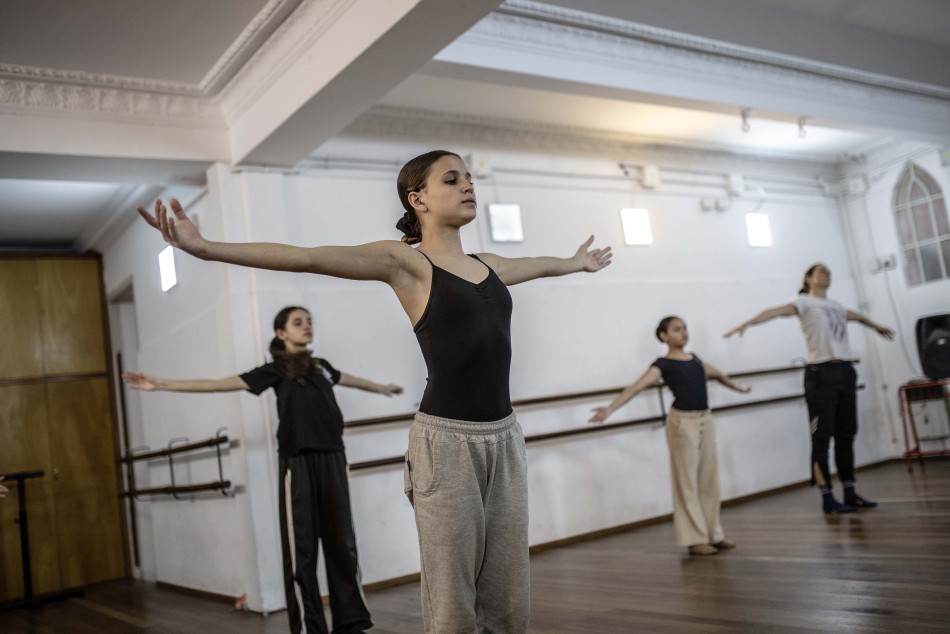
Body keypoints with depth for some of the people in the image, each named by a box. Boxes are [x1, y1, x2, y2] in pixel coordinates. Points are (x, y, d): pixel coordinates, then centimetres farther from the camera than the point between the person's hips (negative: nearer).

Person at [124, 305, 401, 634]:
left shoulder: (321, 365, 16)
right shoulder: (276, 369, 3)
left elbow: (347, 378, 38)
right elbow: (221, 383, -2)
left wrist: (381, 387, 56)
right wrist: (162, 384, -8)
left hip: (332, 459, 4)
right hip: (298, 462, -4)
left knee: (342, 542, 7)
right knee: (301, 547, -2)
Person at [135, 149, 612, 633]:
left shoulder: (489, 265, 15)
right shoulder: (404, 261, -2)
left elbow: (539, 264, 38)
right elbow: (309, 258, -13)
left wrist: (577, 262, 55)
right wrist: (207, 248, -22)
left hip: (504, 436, 6)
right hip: (447, 440, -6)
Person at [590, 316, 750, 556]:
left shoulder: (695, 359, 13)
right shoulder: (663, 364, -8)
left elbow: (716, 374, 33)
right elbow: (637, 386, -20)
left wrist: (737, 387, 50)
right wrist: (610, 408, -33)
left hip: (705, 420, 7)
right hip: (683, 422, -7)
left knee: (709, 480, 11)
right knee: (687, 481, 0)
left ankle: (714, 534, 22)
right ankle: (695, 539, 7)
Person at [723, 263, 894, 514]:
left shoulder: (835, 305, 20)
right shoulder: (804, 302, 0)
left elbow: (858, 316, 42)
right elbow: (775, 311, -17)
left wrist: (877, 326, 59)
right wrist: (747, 323, -33)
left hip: (845, 372, 7)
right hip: (821, 373, -7)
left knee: (846, 434, 10)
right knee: (822, 437, -3)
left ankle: (850, 493, 18)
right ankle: (827, 498, 0)